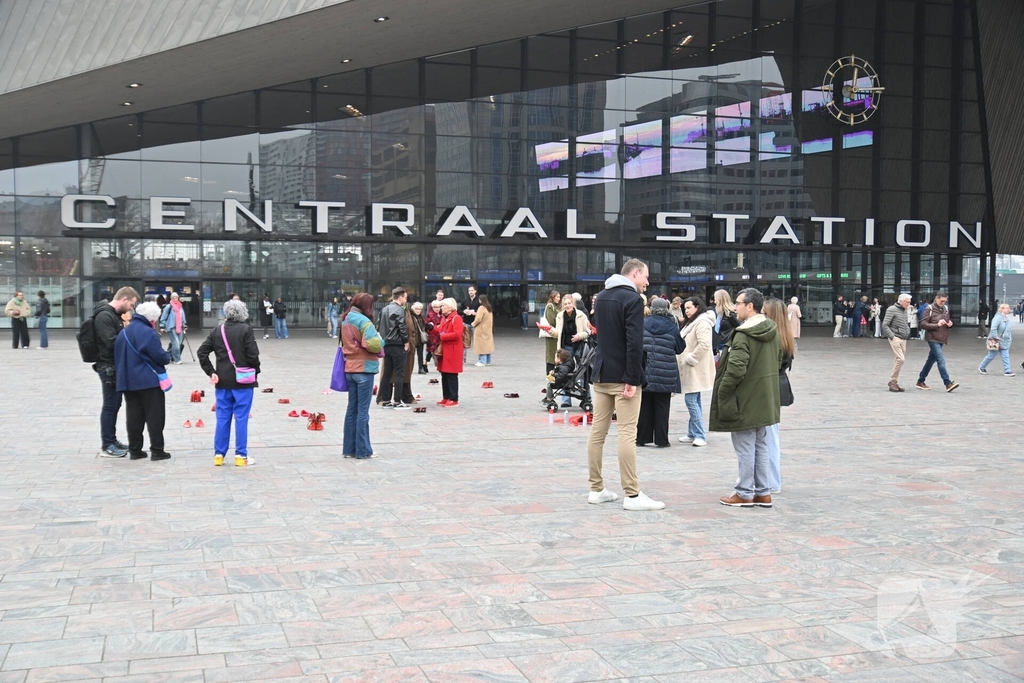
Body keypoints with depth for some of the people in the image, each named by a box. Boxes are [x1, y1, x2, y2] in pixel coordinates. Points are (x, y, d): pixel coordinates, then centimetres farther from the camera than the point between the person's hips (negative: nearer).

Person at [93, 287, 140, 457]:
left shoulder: (114, 315, 14)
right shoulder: (104, 316, -18)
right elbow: (112, 342, -25)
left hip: (116, 366, 10)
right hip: (108, 367, -10)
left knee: (114, 404, 15)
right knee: (110, 405, -4)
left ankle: (112, 441, 24)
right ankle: (107, 446, 2)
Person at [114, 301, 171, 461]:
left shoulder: (123, 333, 11)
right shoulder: (148, 333, -15)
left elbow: (117, 357, 16)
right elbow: (159, 356, -16)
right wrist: (167, 358, 5)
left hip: (127, 381, 7)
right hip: (149, 381, -7)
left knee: (134, 417, 10)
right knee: (155, 416, -1)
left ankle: (134, 450, 13)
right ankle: (157, 450, 0)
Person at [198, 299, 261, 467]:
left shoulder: (217, 331, 5)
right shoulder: (245, 329, -8)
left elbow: (201, 352, 2)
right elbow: (253, 354, -14)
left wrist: (211, 372, 3)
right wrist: (255, 372, 1)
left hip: (223, 382, 4)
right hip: (243, 381, -4)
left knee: (222, 418, 10)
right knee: (241, 418, 1)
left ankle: (219, 455, 13)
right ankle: (241, 456, 4)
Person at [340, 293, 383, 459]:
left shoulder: (345, 320, 11)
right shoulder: (363, 321, -14)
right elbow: (373, 344, -24)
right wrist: (380, 341, -5)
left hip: (350, 368, 7)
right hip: (364, 369, -7)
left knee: (352, 408, 12)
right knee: (363, 410, -2)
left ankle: (349, 448, 15)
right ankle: (363, 450, 2)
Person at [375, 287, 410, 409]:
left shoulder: (384, 309, 12)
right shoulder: (399, 309, -12)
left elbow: (378, 326, 12)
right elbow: (402, 327, -17)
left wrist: (383, 339, 16)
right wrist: (406, 341, -6)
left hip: (386, 344, 8)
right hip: (397, 345, -8)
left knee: (386, 373, 11)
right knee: (399, 373, -3)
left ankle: (384, 399, 14)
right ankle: (397, 401, -4)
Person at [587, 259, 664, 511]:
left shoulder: (601, 297, 12)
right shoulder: (633, 299, -12)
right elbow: (635, 342, -20)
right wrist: (632, 379, -20)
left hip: (601, 375, 8)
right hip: (623, 376, -8)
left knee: (597, 432, 9)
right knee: (627, 435, -7)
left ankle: (596, 489, 16)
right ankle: (632, 495, -5)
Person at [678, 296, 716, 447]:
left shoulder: (702, 323, -14)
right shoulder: (691, 323, 19)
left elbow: (704, 345, -25)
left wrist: (690, 358, -19)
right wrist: (682, 359, 12)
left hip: (696, 369, -11)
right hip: (690, 369, 11)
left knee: (691, 401, -13)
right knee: (694, 401, 12)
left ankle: (700, 435, -10)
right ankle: (693, 434, 17)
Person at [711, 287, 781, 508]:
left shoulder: (743, 335, -21)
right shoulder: (773, 331, 7)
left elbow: (735, 369, -26)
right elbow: (778, 361, 16)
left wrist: (722, 392, -14)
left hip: (745, 401, -8)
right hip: (766, 400, 9)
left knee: (745, 448, 1)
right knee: (761, 446, 15)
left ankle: (745, 493, 9)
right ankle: (763, 492, 21)